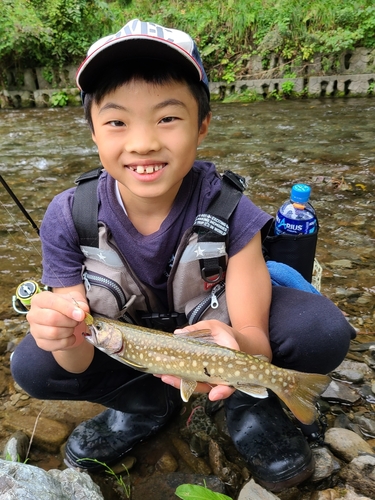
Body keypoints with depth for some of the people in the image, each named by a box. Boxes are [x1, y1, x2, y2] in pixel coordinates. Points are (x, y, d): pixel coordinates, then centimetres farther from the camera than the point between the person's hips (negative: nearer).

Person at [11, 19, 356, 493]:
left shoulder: (228, 210, -27)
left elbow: (253, 334, -25)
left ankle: (249, 404, 4)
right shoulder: (68, 220, -23)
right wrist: (67, 342, -44)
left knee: (323, 329, -26)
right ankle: (147, 405, 6)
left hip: (213, 325, -1)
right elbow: (80, 363, -19)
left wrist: (236, 345, -50)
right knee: (31, 365, -19)